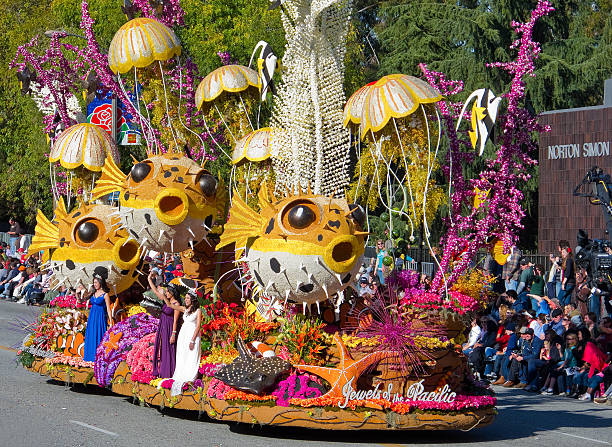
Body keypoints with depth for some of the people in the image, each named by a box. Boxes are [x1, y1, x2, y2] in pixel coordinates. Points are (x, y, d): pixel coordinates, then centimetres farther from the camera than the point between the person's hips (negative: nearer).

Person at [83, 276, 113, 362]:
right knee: (91, 336, 8)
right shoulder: (93, 293, 10)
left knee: (99, 336, -5)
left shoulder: (105, 295, -7)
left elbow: (108, 309, -7)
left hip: (100, 317, -6)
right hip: (92, 316, 6)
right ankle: (92, 355, 16)